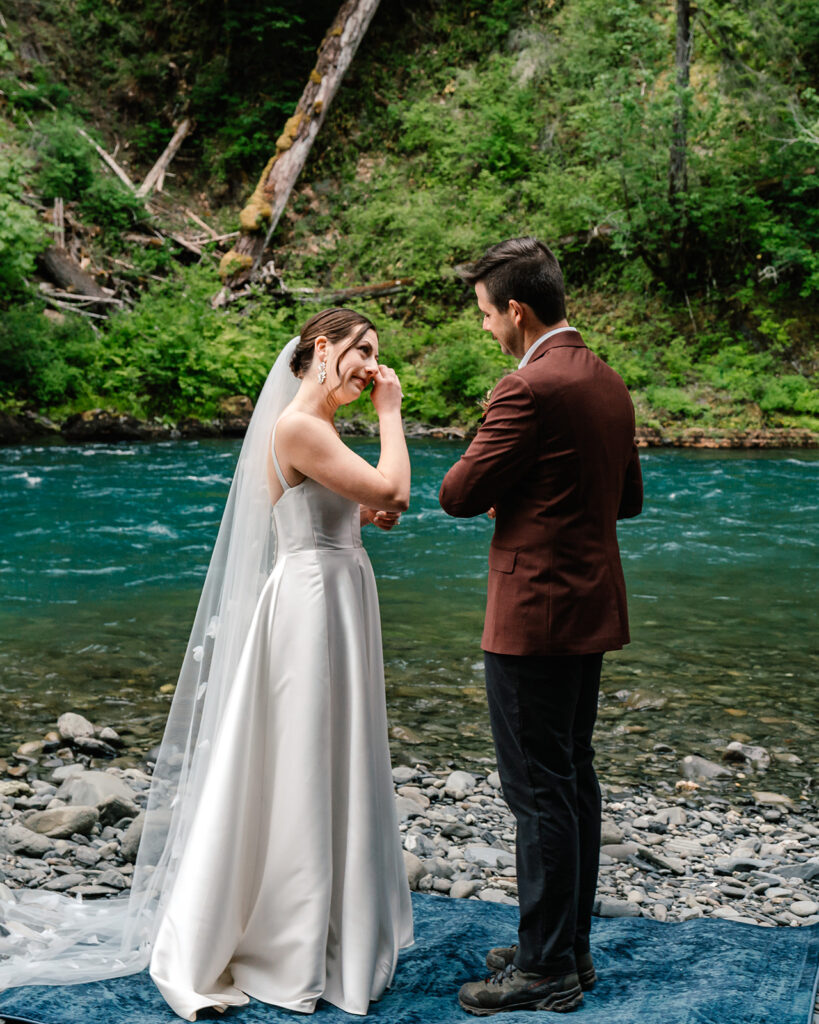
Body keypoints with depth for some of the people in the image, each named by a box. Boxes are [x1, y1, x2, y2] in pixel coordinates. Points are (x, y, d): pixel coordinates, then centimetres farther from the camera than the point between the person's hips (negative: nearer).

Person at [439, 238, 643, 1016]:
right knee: (574, 779, 16)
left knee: (539, 791, -1)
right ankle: (568, 947, 28)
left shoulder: (530, 389, -18)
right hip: (592, 612, 10)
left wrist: (497, 489, 6)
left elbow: (458, 494, -15)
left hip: (534, 617, -9)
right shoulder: (608, 382, 10)